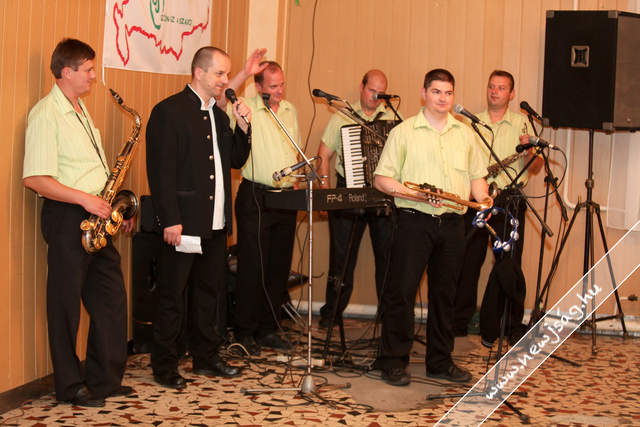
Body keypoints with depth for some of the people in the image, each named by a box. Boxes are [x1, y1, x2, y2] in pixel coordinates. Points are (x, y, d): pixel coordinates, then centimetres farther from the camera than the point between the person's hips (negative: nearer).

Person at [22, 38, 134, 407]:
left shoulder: (80, 110, 17)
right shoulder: (46, 114, -12)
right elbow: (35, 179, -19)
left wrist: (114, 206, 14)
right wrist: (85, 199, -21)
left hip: (97, 215, 9)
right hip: (66, 216, -9)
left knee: (111, 297, 11)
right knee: (67, 303, 2)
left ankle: (105, 379, 22)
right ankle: (71, 387, 14)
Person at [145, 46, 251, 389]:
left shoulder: (218, 115, 15)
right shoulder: (169, 111, -10)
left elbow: (236, 161, 16)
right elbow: (161, 170, -15)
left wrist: (242, 128, 0)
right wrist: (170, 220, -20)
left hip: (216, 222, 8)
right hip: (183, 222, -8)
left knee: (208, 292, 17)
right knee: (172, 297, 1)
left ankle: (206, 358, 29)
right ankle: (164, 367, 12)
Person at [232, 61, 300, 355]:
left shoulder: (290, 110, 13)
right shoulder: (247, 108, -6)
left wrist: (295, 177, 14)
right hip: (255, 196, -6)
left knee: (279, 267, 10)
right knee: (252, 267, -3)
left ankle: (267, 329, 21)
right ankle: (245, 332, 8)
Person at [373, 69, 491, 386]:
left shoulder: (465, 133, 14)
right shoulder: (403, 131, 1)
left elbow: (476, 176, 20)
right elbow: (382, 179, -3)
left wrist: (483, 198, -1)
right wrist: (417, 194, -16)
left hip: (452, 224, 4)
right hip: (414, 221, -4)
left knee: (445, 293, 10)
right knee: (402, 291, -5)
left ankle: (440, 362, 20)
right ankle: (394, 361, 5)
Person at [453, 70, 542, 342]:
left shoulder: (522, 125, 8)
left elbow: (535, 168, 3)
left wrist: (529, 149, -17)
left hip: (509, 203, -2)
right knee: (468, 261, 3)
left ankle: (513, 326, 8)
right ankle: (460, 322, 14)